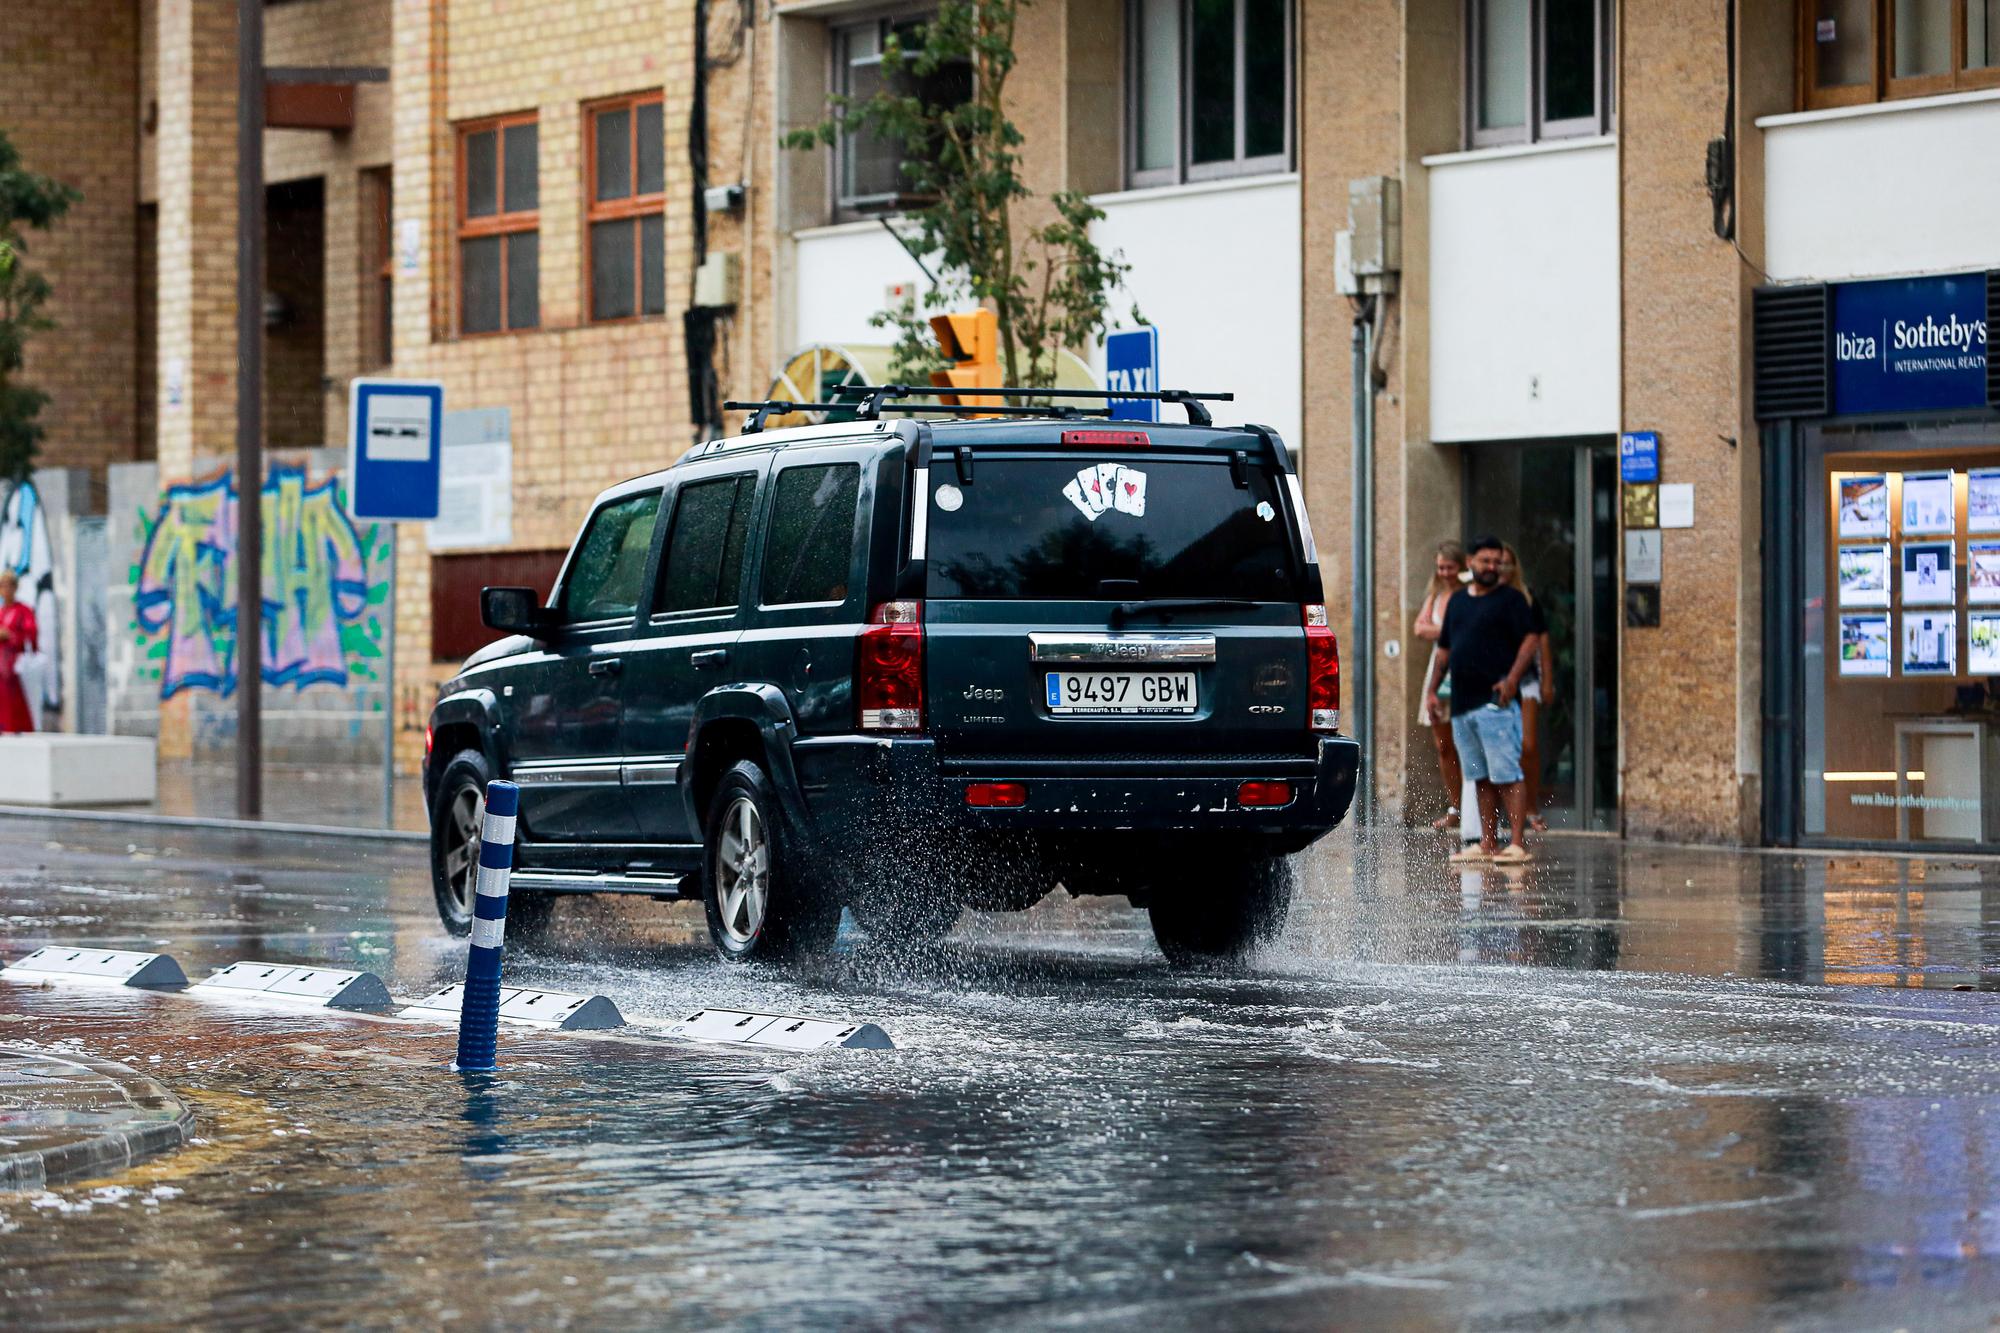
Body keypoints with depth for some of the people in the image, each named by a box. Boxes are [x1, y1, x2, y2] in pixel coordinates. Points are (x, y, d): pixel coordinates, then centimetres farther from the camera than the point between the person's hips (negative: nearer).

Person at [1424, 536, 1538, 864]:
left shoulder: (1510, 599, 1)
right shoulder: (1457, 602, 19)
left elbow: (1529, 640, -8)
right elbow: (1444, 648, 24)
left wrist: (1512, 679, -19)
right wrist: (1432, 689, 15)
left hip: (1496, 701, -7)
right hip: (1462, 703, 7)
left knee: (1506, 775, -11)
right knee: (1482, 778, 9)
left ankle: (1518, 843, -13)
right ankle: (1487, 845, 12)